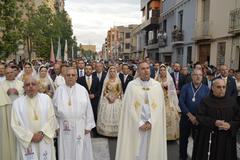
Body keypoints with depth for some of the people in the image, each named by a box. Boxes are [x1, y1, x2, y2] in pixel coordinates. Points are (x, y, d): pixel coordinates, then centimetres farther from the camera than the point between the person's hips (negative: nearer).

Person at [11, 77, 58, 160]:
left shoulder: (46, 98, 0)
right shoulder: (17, 103, -2)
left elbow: (51, 118, -2)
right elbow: (15, 125, -4)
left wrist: (42, 133, -13)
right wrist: (31, 136, -11)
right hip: (27, 142, -1)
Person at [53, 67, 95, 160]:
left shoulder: (82, 90, -2)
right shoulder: (59, 90, 1)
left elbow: (88, 108, -1)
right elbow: (54, 109, 3)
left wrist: (88, 126, -3)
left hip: (80, 126, 0)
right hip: (64, 126, 1)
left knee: (80, 151, 11)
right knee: (66, 151, 12)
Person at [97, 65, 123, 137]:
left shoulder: (118, 81, 2)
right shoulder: (106, 80, 4)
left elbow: (120, 91, 1)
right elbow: (104, 91, 3)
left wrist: (114, 98, -11)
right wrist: (108, 97, -11)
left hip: (116, 99, 0)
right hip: (107, 99, 1)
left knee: (115, 115, -1)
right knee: (106, 115, 0)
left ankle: (115, 131, 8)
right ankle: (106, 131, 9)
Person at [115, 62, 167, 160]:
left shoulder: (157, 85, 3)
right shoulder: (131, 85, -3)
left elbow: (159, 106, 0)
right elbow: (130, 107, -6)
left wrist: (150, 122, -10)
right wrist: (140, 123, -9)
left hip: (153, 126, 2)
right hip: (135, 125, -1)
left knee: (152, 150, 10)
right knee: (135, 151, 7)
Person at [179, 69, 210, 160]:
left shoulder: (206, 89, -1)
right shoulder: (186, 87, -3)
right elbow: (181, 102, -9)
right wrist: (190, 115, -14)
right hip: (186, 117, 0)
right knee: (183, 139, 12)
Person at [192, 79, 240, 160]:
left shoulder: (232, 101, 2)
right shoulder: (206, 100, -3)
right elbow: (199, 116, -9)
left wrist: (230, 125, -16)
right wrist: (214, 122, -21)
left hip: (227, 138, 2)